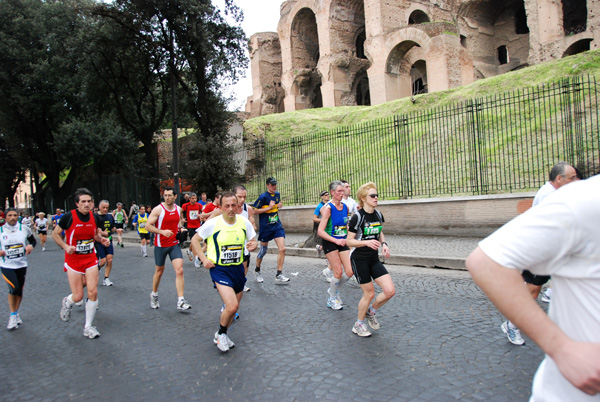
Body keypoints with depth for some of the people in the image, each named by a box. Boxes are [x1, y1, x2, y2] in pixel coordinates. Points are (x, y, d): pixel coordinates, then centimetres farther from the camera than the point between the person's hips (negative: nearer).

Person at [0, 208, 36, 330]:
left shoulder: (24, 228, -1)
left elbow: (33, 240, 12)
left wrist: (31, 246, -8)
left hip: (21, 264, 2)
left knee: (19, 290, 10)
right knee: (14, 288, -18)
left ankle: (16, 313, 32)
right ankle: (12, 315, 2)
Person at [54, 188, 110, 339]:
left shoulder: (94, 218, 0)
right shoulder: (69, 216, -12)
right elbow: (55, 234, -1)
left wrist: (102, 240, -6)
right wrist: (65, 246, -15)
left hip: (91, 259, 3)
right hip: (73, 260, -3)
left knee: (93, 292, -4)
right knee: (78, 296, -1)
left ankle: (88, 327, 12)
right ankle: (67, 302, 38)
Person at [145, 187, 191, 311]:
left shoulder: (178, 209, 4)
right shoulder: (158, 209, -10)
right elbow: (148, 225, -12)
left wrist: (180, 229, 5)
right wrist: (162, 231, -24)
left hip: (174, 244, 3)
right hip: (160, 245, -2)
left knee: (179, 270, -11)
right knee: (159, 271, 13)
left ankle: (180, 301, -10)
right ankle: (154, 295, 39)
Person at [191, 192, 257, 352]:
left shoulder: (244, 222, -3)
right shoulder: (213, 223, -13)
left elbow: (252, 241, 9)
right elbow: (195, 239, -1)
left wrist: (253, 245, -15)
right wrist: (204, 259, -10)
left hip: (238, 268, 5)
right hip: (219, 270, -5)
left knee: (234, 306, 13)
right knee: (232, 306, -18)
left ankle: (221, 337, 38)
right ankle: (221, 334, 12)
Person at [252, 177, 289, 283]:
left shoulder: (277, 194, 8)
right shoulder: (263, 196, -12)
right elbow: (255, 211, -14)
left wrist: (278, 206, 4)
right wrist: (269, 208, -19)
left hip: (277, 226, 5)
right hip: (265, 227, -5)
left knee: (282, 248, -9)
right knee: (263, 251, 8)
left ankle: (279, 275, -1)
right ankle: (257, 270, 34)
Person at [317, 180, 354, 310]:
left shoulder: (345, 207, 6)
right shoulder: (328, 208, -13)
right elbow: (320, 231, -18)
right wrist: (336, 241, -25)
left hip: (342, 242, 6)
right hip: (330, 243, -6)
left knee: (350, 272, -2)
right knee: (338, 272, -6)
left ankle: (334, 289, 27)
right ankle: (331, 299, 18)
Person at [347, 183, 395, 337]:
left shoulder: (378, 215, 4)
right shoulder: (357, 217, -15)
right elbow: (349, 241, -13)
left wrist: (384, 244, 1)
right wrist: (367, 242, -27)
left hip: (374, 259, 6)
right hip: (359, 259, -6)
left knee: (390, 291, -4)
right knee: (369, 293, 0)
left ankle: (371, 312, 24)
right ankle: (359, 324, 25)